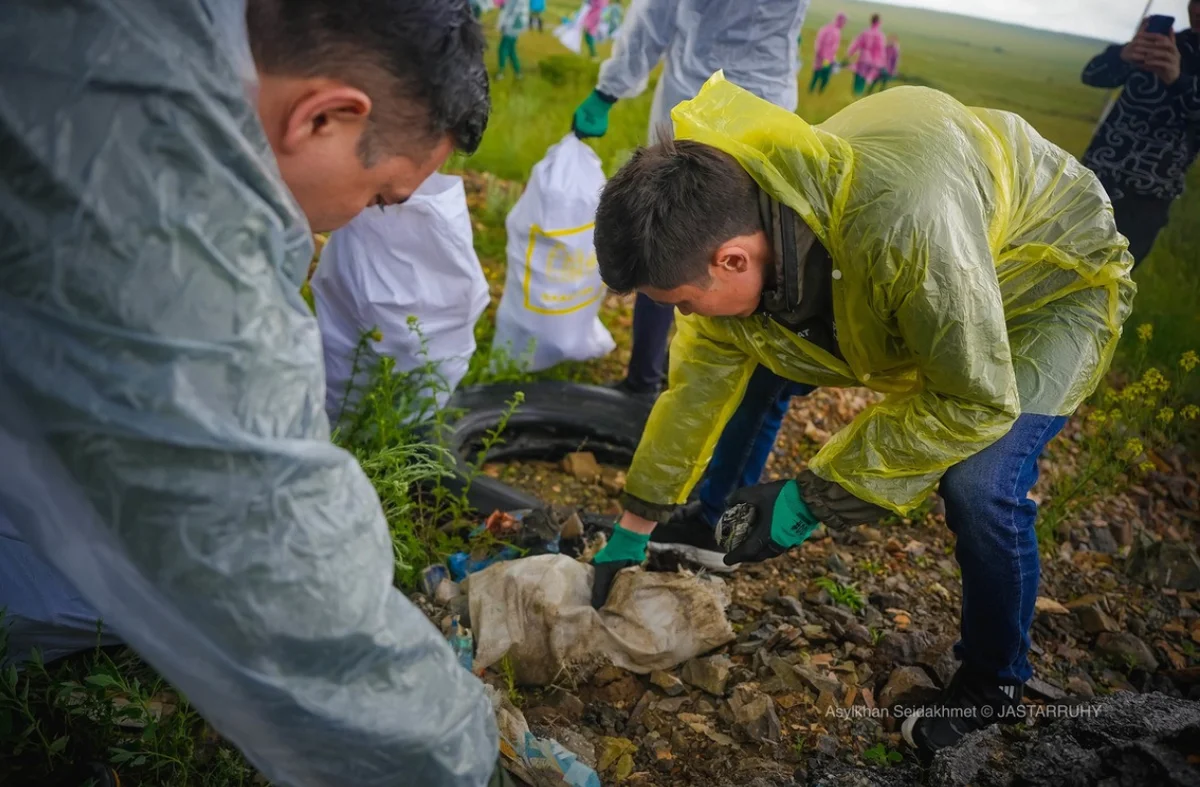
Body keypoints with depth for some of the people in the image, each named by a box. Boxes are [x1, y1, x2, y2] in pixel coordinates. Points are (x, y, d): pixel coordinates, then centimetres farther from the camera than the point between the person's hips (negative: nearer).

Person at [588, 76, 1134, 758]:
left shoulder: (903, 223, -44)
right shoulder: (725, 223, -20)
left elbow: (976, 402, -32)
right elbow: (701, 376, -7)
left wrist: (812, 501, -27)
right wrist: (636, 523, 0)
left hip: (1055, 278, -6)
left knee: (980, 485, -21)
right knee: (749, 358, 3)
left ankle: (995, 680, 6)